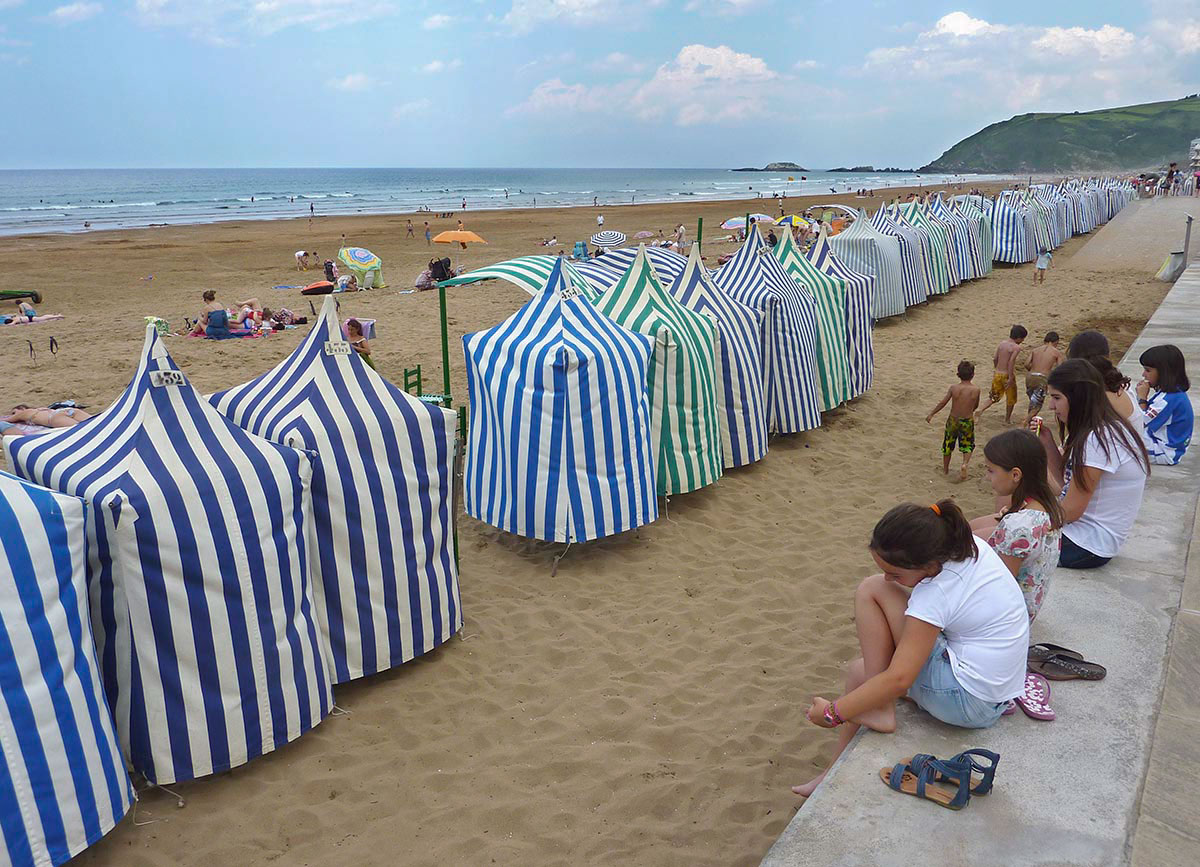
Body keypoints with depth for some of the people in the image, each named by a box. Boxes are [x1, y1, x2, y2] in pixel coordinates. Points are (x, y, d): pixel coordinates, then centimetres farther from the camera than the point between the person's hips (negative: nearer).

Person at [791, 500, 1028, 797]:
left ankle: (878, 710, -7)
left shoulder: (936, 595, -25)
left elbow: (899, 679, -25)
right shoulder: (970, 545, -5)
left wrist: (832, 713, -15)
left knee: (870, 591, -15)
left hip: (967, 701, -10)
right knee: (859, 670, 20)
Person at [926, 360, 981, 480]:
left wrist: (931, 414, 5)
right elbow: (976, 406, 4)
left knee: (948, 445, 18)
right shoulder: (976, 389, -11)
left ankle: (945, 469, 31)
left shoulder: (953, 388, -13)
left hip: (953, 420, 0)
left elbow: (943, 403, -7)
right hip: (968, 421, 0)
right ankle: (965, 463, -8)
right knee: (968, 446, 18)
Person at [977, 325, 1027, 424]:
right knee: (1011, 399, 15)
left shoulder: (1002, 343, 4)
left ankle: (981, 410, -1)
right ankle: (1007, 419, 25)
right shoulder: (1016, 347, -14)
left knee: (994, 396, 19)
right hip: (1007, 375, -6)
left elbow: (995, 359, 8)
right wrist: (1011, 378, -22)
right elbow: (1011, 362, -24)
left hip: (997, 374, 6)